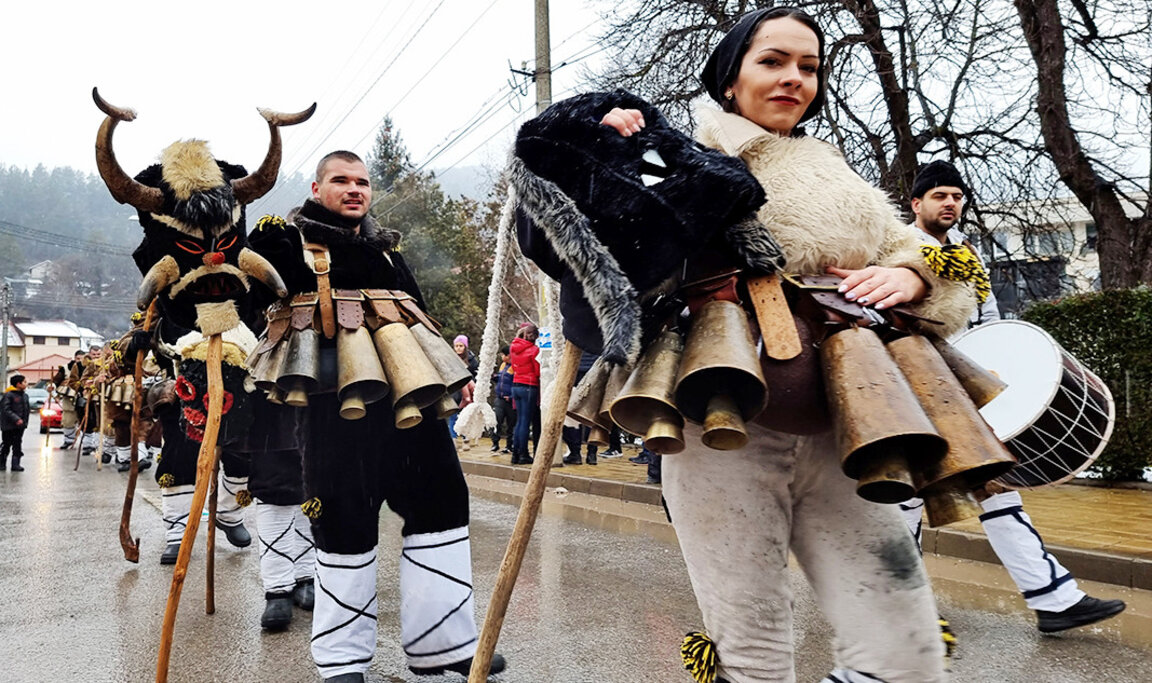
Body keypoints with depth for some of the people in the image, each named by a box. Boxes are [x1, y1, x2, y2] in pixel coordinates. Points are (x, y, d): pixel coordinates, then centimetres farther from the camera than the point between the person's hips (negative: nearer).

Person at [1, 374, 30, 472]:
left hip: (20, 426, 6)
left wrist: (25, 422, 8)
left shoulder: (24, 396, 10)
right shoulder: (8, 395, -11)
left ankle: (15, 464, 5)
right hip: (9, 426, -6)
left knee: (17, 446, 4)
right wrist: (16, 419, -25)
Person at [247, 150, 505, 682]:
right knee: (344, 520, -2)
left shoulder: (387, 248, 23)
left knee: (441, 502, 3)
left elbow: (419, 312, 25)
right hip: (334, 399, -5)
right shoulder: (285, 239, 8)